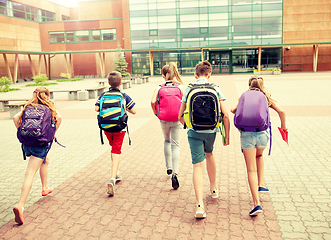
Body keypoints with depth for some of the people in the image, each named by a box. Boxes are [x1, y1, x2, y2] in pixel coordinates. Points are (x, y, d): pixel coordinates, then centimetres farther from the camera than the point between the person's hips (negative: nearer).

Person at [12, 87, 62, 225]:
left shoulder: (28, 107, 15)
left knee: (45, 161, 30)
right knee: (30, 174, -5)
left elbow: (15, 117, 3)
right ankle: (20, 205, -11)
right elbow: (59, 118, -11)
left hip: (26, 143, 5)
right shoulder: (49, 108, 5)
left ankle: (45, 188, 42)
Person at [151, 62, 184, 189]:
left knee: (167, 141, 26)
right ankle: (175, 173, -8)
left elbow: (153, 101, -15)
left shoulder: (159, 88, -3)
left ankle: (168, 167, 29)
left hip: (163, 120, 1)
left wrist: (155, 112, 2)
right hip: (177, 120, -1)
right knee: (175, 145, 4)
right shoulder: (180, 86, -3)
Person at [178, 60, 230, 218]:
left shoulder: (188, 90, 1)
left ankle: (200, 205, -11)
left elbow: (180, 116, 6)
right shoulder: (216, 90, -1)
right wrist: (227, 136, 4)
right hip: (211, 131, 2)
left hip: (194, 132, -1)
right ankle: (213, 189, 42)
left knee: (198, 166, -1)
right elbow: (225, 115, -6)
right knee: (209, 154, 29)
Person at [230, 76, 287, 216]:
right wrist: (283, 126, 17)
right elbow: (281, 111, 1)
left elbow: (233, 110, 11)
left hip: (246, 135, -1)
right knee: (259, 155, 35)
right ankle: (260, 185, 27)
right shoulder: (266, 99, 12)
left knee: (251, 170, 1)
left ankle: (257, 204, -7)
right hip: (262, 134, 1)